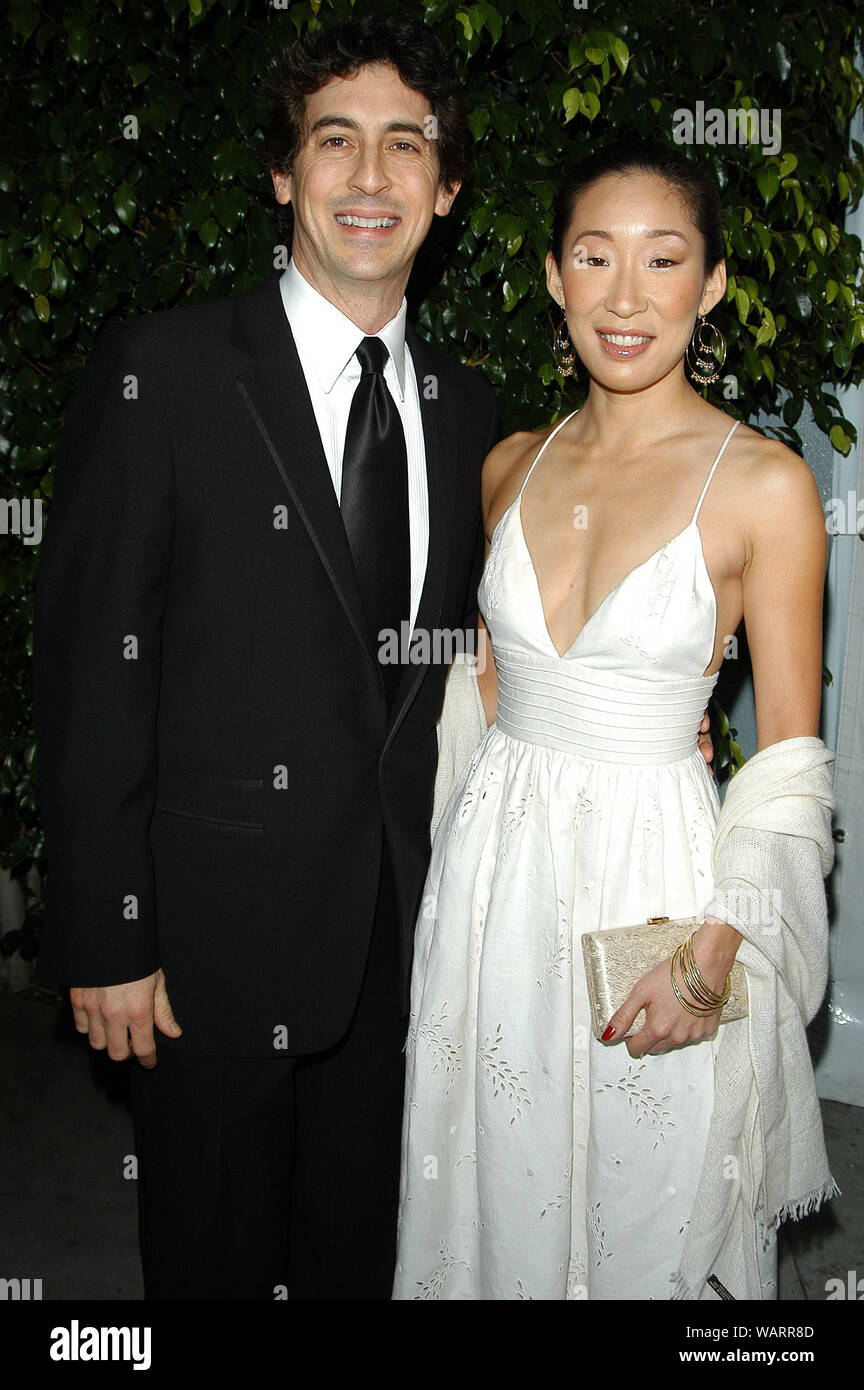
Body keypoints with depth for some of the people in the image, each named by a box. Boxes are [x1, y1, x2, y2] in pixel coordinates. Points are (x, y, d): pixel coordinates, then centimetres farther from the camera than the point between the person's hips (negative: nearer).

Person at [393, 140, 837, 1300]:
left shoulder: (764, 483, -10)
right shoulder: (513, 465, 4)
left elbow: (788, 751, -8)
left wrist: (719, 949, -16)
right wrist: (458, 844, 10)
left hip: (655, 879, -4)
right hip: (495, 870, 4)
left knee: (647, 1220, 14)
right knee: (495, 1207, 19)